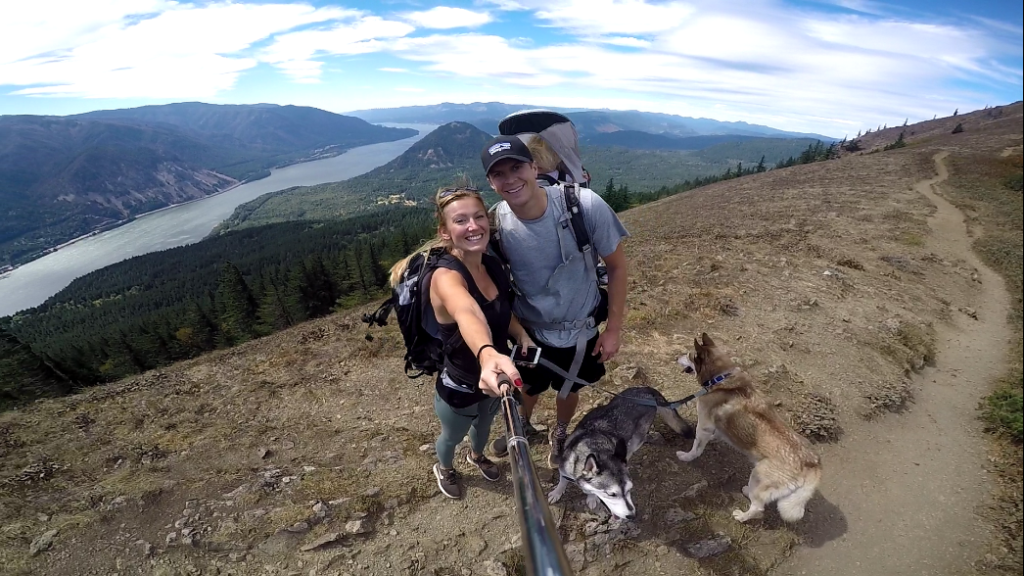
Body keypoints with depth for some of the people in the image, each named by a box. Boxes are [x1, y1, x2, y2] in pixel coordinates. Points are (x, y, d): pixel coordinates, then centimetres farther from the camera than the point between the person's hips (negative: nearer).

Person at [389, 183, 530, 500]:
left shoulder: (493, 264, -11)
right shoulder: (446, 275, -34)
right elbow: (468, 314, -56)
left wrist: (522, 335, -14)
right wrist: (487, 354, -76)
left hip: (493, 376, 6)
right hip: (459, 386, -5)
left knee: (485, 423, 34)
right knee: (453, 436, 27)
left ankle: (477, 456, 70)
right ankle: (444, 468, 63)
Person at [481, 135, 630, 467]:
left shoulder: (585, 205, -28)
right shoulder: (496, 222, -21)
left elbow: (616, 266, -15)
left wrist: (614, 328, -10)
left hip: (579, 330, -1)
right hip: (528, 330, 1)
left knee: (568, 390, 25)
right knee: (527, 387, 26)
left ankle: (559, 434, 60)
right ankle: (522, 426, 62)